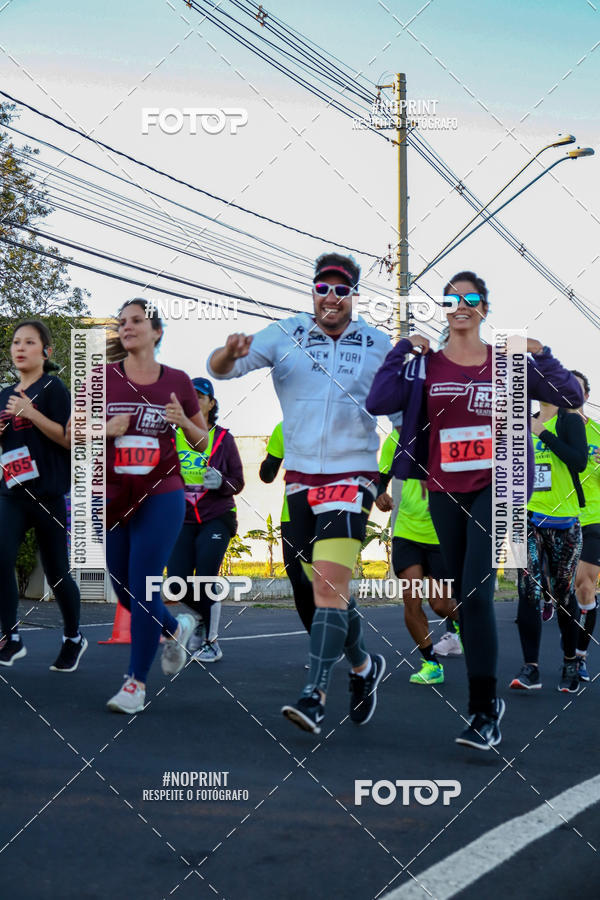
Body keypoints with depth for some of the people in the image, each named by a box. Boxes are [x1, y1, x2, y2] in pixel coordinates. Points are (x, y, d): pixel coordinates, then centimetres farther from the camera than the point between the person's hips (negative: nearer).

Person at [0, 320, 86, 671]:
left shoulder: (52, 387, -5)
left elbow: (70, 439, -14)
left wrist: (31, 413, -21)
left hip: (50, 492, -5)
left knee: (57, 572, 4)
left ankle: (74, 639, 25)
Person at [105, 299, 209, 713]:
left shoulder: (177, 381, 2)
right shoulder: (102, 379, 3)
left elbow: (203, 442, 10)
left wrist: (183, 420, -10)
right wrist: (105, 430, -13)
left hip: (161, 497, -3)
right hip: (112, 497, 3)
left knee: (143, 587, -8)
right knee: (123, 589, 9)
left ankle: (137, 681, 4)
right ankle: (175, 627, 39)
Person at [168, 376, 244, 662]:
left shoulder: (223, 438, 0)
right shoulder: (172, 436, 5)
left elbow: (238, 482, 2)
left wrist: (221, 483, -18)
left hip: (216, 518, -2)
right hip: (182, 519, 2)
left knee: (205, 580, -14)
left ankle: (211, 641, 6)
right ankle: (203, 617, 27)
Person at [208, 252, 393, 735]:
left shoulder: (379, 345, 4)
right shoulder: (285, 335, 3)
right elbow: (220, 369, -2)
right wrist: (230, 352, -24)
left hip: (352, 474, -3)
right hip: (300, 477, 3)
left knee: (329, 583, -17)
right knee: (328, 586, 13)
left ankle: (316, 695, -16)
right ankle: (363, 664, 36)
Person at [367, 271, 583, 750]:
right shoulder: (425, 364, 3)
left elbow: (571, 395, 2)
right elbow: (378, 403, -12)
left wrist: (541, 355, -11)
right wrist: (402, 349, -11)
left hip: (490, 489, -3)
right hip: (444, 491, 3)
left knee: (476, 593, -17)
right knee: (462, 598, 11)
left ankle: (483, 711, -14)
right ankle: (487, 697, 27)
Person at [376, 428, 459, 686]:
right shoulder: (395, 440, -3)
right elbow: (381, 477, 8)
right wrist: (380, 495, -15)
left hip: (442, 536, -2)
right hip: (407, 532, 3)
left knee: (440, 604, 2)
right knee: (411, 599, -9)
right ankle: (431, 663, 7)